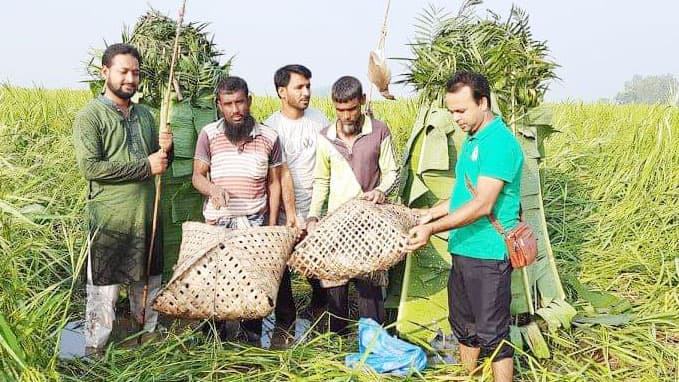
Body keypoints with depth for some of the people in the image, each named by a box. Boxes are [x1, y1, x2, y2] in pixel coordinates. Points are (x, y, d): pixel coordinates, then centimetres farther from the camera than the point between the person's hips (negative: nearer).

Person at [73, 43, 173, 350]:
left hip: (147, 217, 6)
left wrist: (165, 149, -4)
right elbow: (90, 167, -19)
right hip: (110, 221, -6)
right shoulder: (90, 116, -7)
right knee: (104, 290, 0)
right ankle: (95, 353, 13)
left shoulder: (144, 114, 12)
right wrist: (146, 166, -17)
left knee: (148, 286, 16)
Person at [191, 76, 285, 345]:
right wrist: (212, 188, -21)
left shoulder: (269, 138, 2)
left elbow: (274, 183, 7)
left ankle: (252, 338, 19)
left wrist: (272, 225, 2)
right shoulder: (208, 134, 1)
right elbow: (197, 176, 3)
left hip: (256, 225, 0)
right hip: (218, 224, 0)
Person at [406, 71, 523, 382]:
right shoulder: (473, 139, 12)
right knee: (463, 324, 21)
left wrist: (432, 229, -27)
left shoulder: (500, 143, -19)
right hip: (464, 250, 10)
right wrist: (431, 213, 11)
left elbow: (482, 205, -26)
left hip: (489, 254, -10)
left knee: (492, 333, 0)